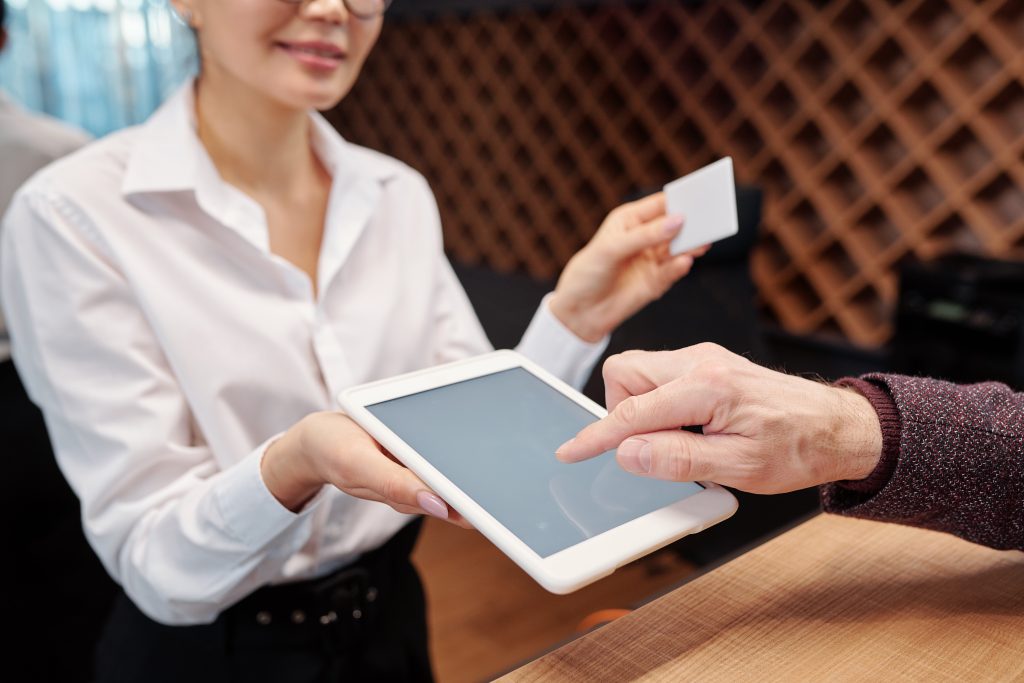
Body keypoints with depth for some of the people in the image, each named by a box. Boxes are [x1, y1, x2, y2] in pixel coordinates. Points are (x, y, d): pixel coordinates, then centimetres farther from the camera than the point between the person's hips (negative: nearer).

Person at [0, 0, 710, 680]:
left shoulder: (401, 195, -4)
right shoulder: (76, 214, -18)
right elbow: (152, 562, -19)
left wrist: (574, 316, -19)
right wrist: (295, 464, -37)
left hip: (392, 625, 5)